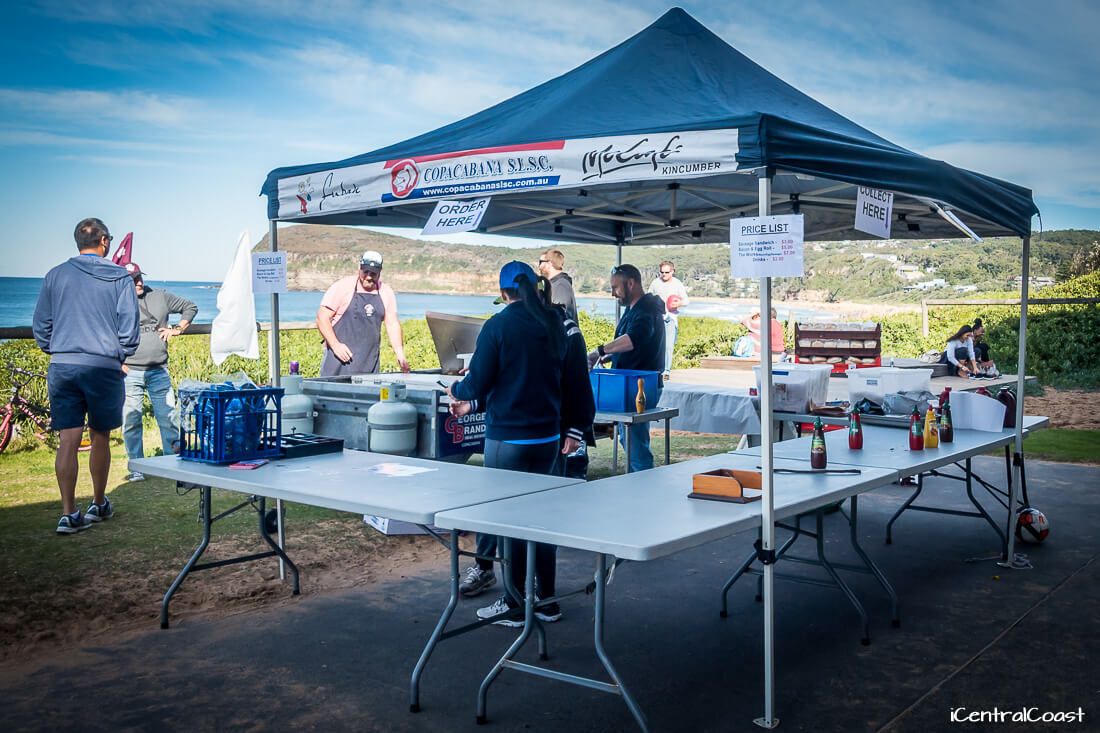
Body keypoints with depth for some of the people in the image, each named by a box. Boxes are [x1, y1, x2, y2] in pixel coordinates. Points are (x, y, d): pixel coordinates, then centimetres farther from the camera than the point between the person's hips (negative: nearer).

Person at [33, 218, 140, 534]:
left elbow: (40, 326, 11)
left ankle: (69, 514, -3)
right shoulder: (120, 277, 0)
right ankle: (99, 505, 24)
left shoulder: (55, 275, 7)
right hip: (104, 366, -2)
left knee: (68, 440, 0)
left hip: (62, 366, 2)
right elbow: (129, 328, -1)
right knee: (100, 437, 11)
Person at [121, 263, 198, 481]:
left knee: (168, 418, 3)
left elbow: (190, 307, 22)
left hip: (159, 371, 3)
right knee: (131, 421, 0)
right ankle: (137, 468, 10)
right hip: (130, 373, -2)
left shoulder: (160, 296, 10)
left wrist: (178, 329, 10)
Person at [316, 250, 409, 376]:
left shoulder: (386, 292, 10)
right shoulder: (342, 287, -2)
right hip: (341, 357, -4)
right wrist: (335, 345, -15)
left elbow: (393, 324, 9)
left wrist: (400, 355, -3)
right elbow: (322, 318, -4)